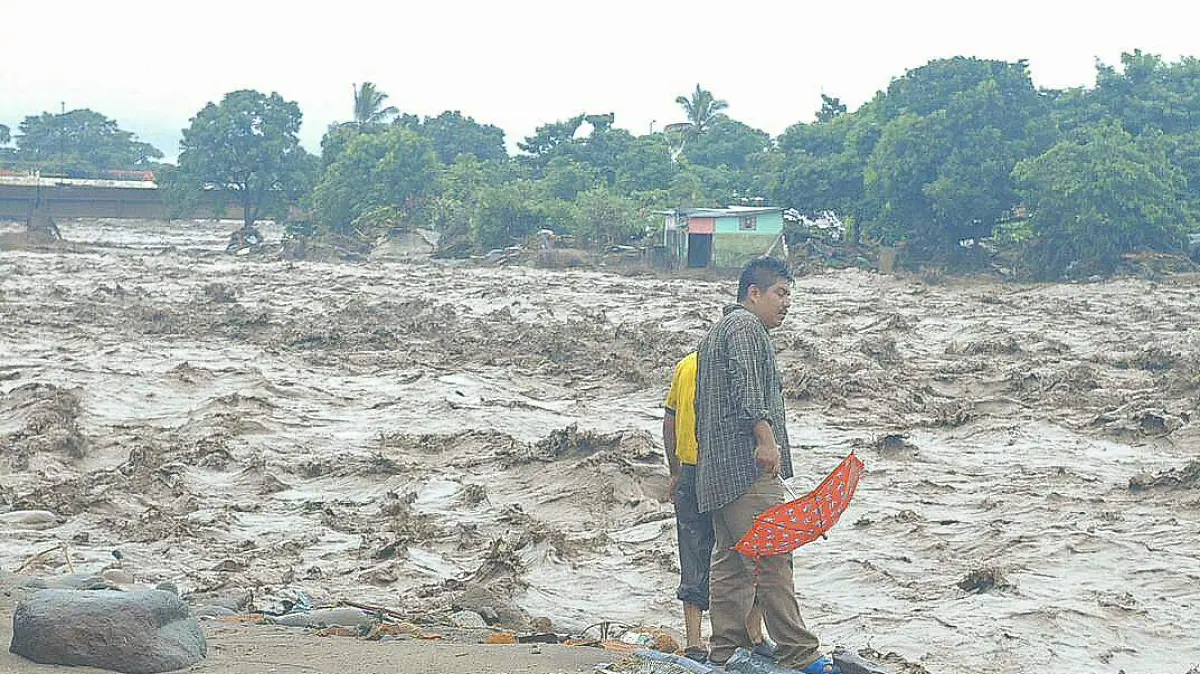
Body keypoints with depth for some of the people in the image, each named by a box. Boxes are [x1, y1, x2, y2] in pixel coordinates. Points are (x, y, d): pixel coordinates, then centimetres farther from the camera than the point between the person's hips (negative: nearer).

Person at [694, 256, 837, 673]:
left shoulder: (714, 333, 29)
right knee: (772, 558, -13)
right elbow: (747, 383, -21)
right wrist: (765, 437, -30)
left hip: (716, 471, 11)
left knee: (731, 562, 9)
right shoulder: (745, 325, -4)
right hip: (748, 466, -11)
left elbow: (700, 407, 30)